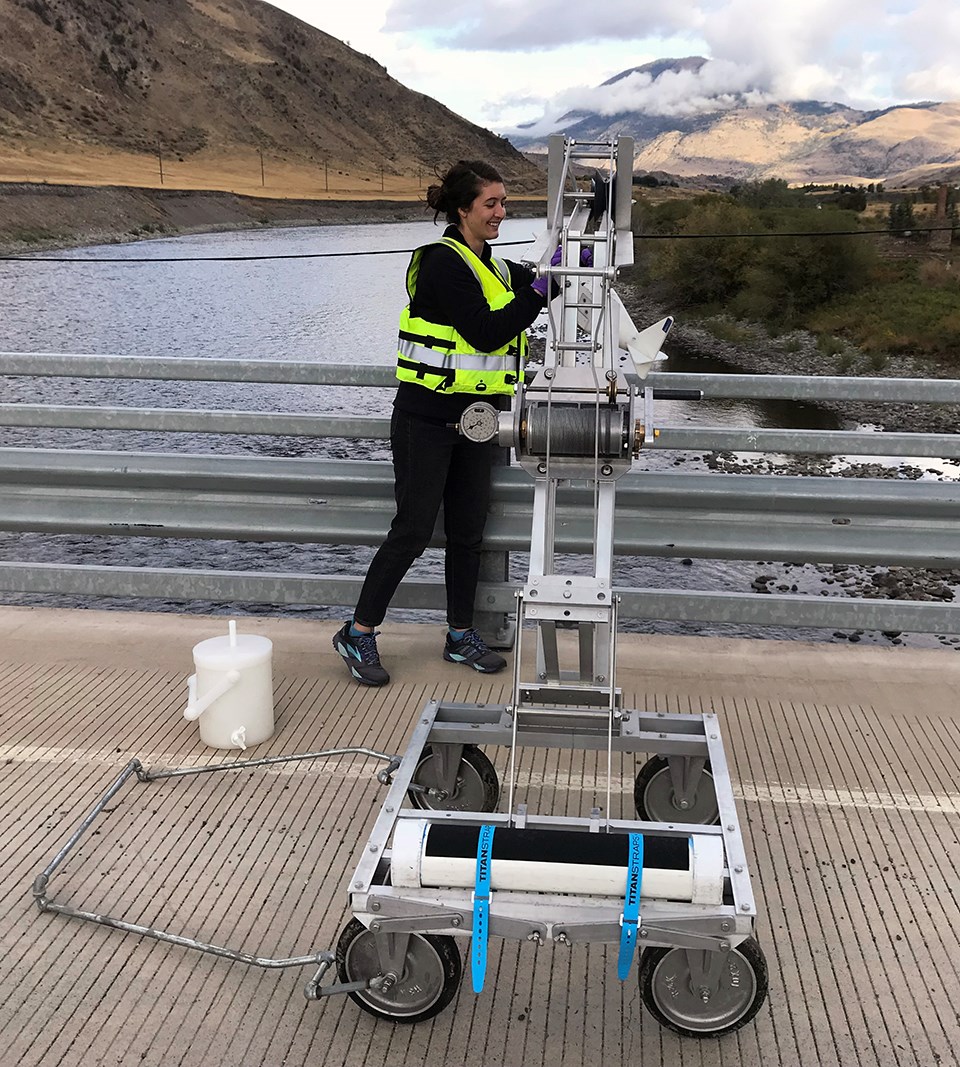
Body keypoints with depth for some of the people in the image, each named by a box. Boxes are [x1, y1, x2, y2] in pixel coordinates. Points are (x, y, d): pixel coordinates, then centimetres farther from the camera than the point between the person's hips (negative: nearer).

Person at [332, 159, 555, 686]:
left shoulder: (493, 267, 13)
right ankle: (358, 633, 10)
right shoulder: (444, 262, -15)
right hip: (426, 419, -8)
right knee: (413, 531, -4)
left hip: (472, 420, 8)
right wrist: (539, 292, -22)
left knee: (467, 531, 12)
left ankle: (461, 635, 24)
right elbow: (485, 332, -22)